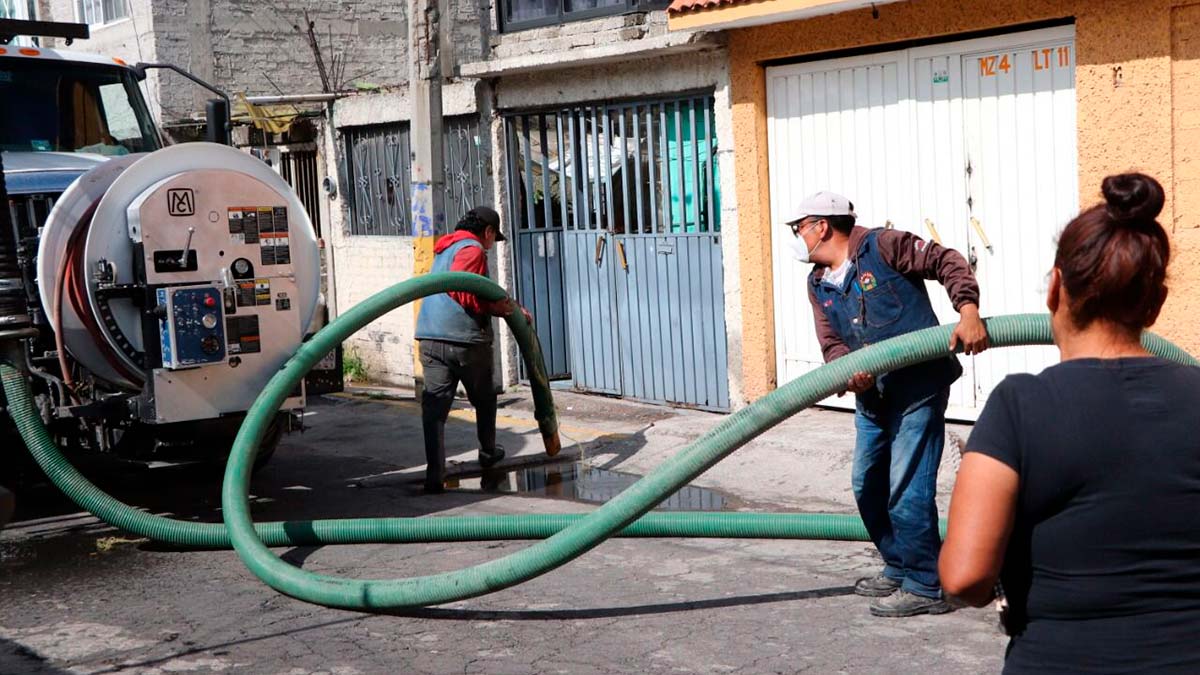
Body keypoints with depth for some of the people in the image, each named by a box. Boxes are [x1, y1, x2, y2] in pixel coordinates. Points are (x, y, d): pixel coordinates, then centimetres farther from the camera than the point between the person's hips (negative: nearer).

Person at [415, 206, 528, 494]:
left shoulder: (445, 249, 26)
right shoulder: (472, 249, -5)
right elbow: (459, 290, -19)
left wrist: (510, 308, 37)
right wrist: (495, 307, -9)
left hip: (430, 338, 7)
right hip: (465, 338, -7)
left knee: (434, 404, -3)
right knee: (484, 400, 17)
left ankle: (435, 474, -12)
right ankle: (488, 453, 35)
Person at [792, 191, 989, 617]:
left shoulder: (881, 246, -10)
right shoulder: (818, 285, 12)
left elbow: (946, 262, -11)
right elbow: (831, 342, 4)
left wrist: (968, 312, -25)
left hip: (918, 388, -9)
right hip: (871, 398, 9)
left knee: (907, 489, -9)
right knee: (868, 487, 14)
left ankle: (925, 587, 1)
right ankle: (899, 569, 31)